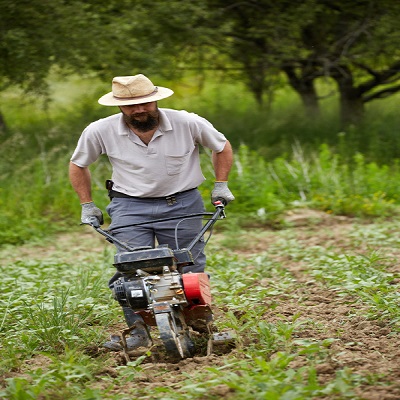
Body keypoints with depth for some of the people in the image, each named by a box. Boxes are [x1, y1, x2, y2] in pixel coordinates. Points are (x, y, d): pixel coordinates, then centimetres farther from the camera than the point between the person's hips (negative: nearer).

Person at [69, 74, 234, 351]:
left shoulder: (187, 123, -10)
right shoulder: (99, 132, -9)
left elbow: (222, 147, 8)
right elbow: (78, 165, 9)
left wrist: (221, 185, 2)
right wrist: (87, 205, 6)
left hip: (182, 204, 0)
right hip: (130, 207, 0)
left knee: (190, 270, 5)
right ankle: (138, 331, -2)